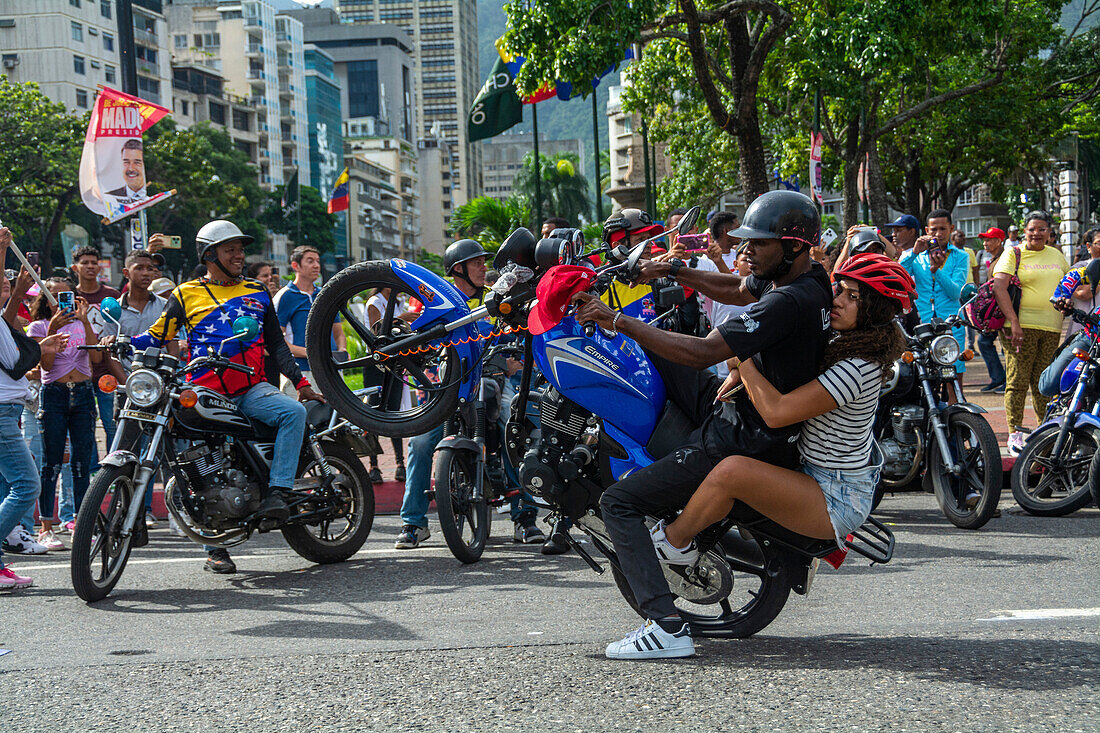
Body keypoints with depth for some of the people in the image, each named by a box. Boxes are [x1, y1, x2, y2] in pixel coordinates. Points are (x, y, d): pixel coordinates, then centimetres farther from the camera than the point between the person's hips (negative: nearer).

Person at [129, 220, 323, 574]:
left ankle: (276, 492, -31)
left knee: (294, 412, -28)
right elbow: (158, 335, 11)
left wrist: (301, 382, 14)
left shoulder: (257, 292, 17)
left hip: (253, 389, 2)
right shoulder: (186, 294, 9)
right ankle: (215, 547, 6)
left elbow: (276, 343, 20)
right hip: (206, 394, -2)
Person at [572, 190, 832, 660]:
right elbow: (733, 290, 25)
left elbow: (702, 353, -31)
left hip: (746, 439, -10)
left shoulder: (789, 301, -26)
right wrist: (672, 270, 15)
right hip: (738, 410, 10)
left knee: (620, 502, -10)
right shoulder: (809, 278, 5)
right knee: (653, 352, 17)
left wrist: (619, 321, -26)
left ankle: (666, 625, -14)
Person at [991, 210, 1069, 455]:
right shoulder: (1013, 254, 0)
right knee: (1018, 380, -6)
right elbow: (999, 287, -11)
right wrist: (1013, 322, -18)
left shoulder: (1057, 256, 16)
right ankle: (1015, 433, -2)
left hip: (1051, 327, 4)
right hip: (1022, 325, -4)